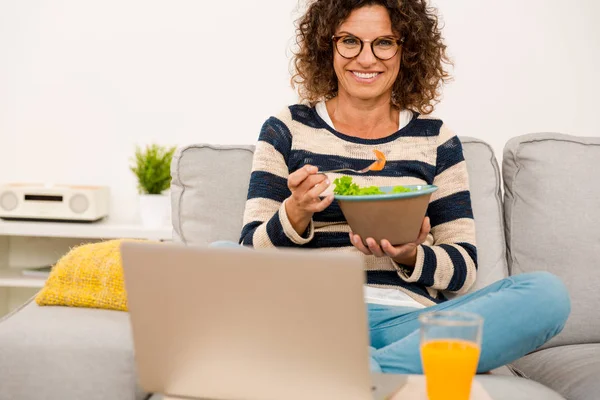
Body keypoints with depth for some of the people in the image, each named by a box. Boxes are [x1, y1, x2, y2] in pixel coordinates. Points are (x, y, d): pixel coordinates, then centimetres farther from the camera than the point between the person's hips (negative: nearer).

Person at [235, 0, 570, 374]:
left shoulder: (436, 141, 13)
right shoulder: (287, 130, 11)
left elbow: (464, 270, 9)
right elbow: (252, 251, 4)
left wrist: (411, 257, -12)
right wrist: (296, 213, -16)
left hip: (407, 319, 1)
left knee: (547, 292, -22)